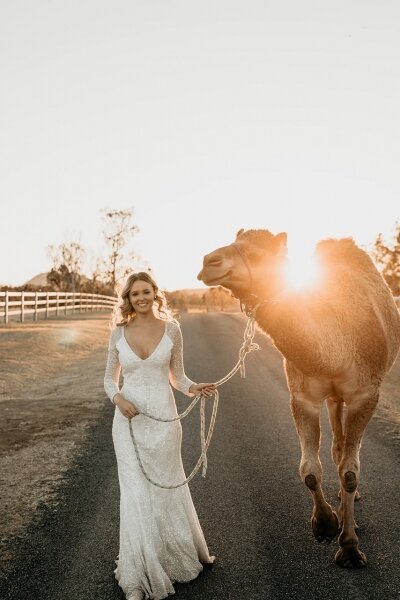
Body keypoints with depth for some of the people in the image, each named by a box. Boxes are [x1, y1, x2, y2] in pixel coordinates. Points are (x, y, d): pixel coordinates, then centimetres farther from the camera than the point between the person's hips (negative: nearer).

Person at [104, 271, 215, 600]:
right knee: (136, 494, 4)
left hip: (163, 419, 0)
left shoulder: (171, 329, -2)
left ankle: (182, 553, 43)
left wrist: (194, 388, -14)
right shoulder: (119, 332, 0)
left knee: (168, 488, 15)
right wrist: (118, 398, -13)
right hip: (129, 420, 0)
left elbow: (177, 376, 5)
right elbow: (110, 378, 7)